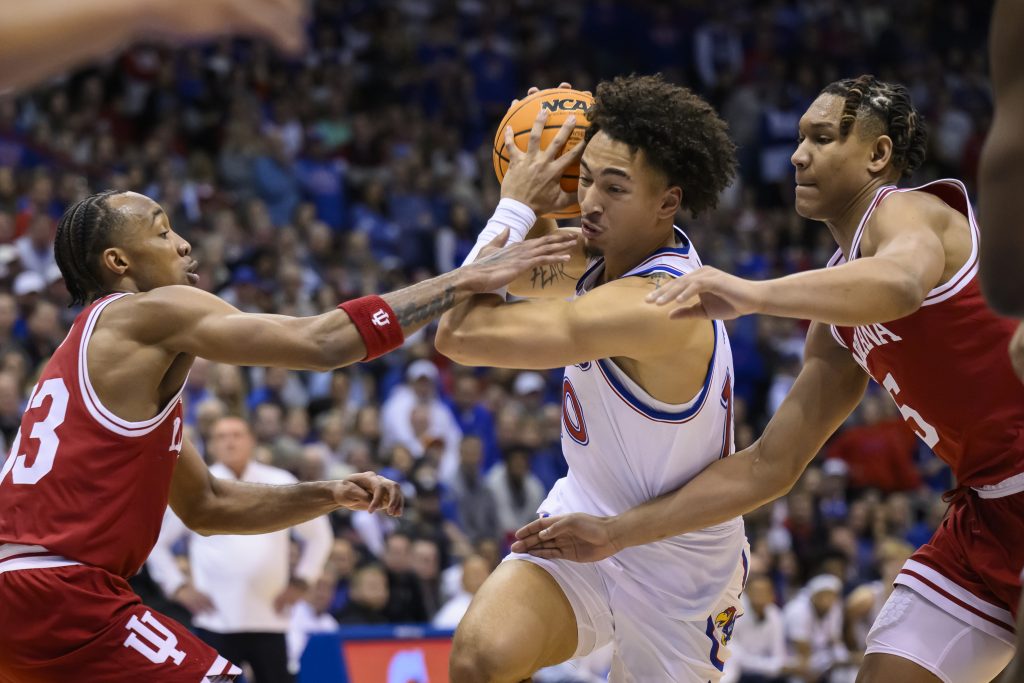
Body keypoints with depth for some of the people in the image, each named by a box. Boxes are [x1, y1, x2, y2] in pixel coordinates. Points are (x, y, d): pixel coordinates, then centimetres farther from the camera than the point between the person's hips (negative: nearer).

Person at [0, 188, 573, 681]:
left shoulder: (101, 351, 25)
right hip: (58, 590, -10)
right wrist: (468, 280, -9)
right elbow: (322, 343, -13)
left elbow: (205, 506, 28)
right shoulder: (151, 311, -4)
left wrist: (331, 496, 15)